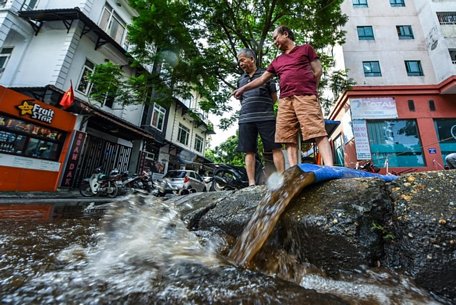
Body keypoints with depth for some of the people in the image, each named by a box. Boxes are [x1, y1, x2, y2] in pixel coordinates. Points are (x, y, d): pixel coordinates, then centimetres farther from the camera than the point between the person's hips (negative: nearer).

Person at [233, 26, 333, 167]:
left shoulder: (305, 48, 19)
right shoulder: (276, 61, 29)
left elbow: (318, 71, 12)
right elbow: (262, 79, 26)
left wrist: (309, 90, 5)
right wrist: (243, 88, 21)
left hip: (305, 97, -4)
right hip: (285, 100, 4)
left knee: (317, 132, -16)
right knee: (289, 137, -7)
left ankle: (329, 168, -19)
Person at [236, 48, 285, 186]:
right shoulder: (241, 80, 23)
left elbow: (274, 97, 13)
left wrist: (264, 108, 9)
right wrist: (249, 110, 13)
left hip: (266, 117, -2)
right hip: (245, 119, 3)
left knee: (275, 148, -7)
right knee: (249, 151, -3)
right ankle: (251, 183, -1)